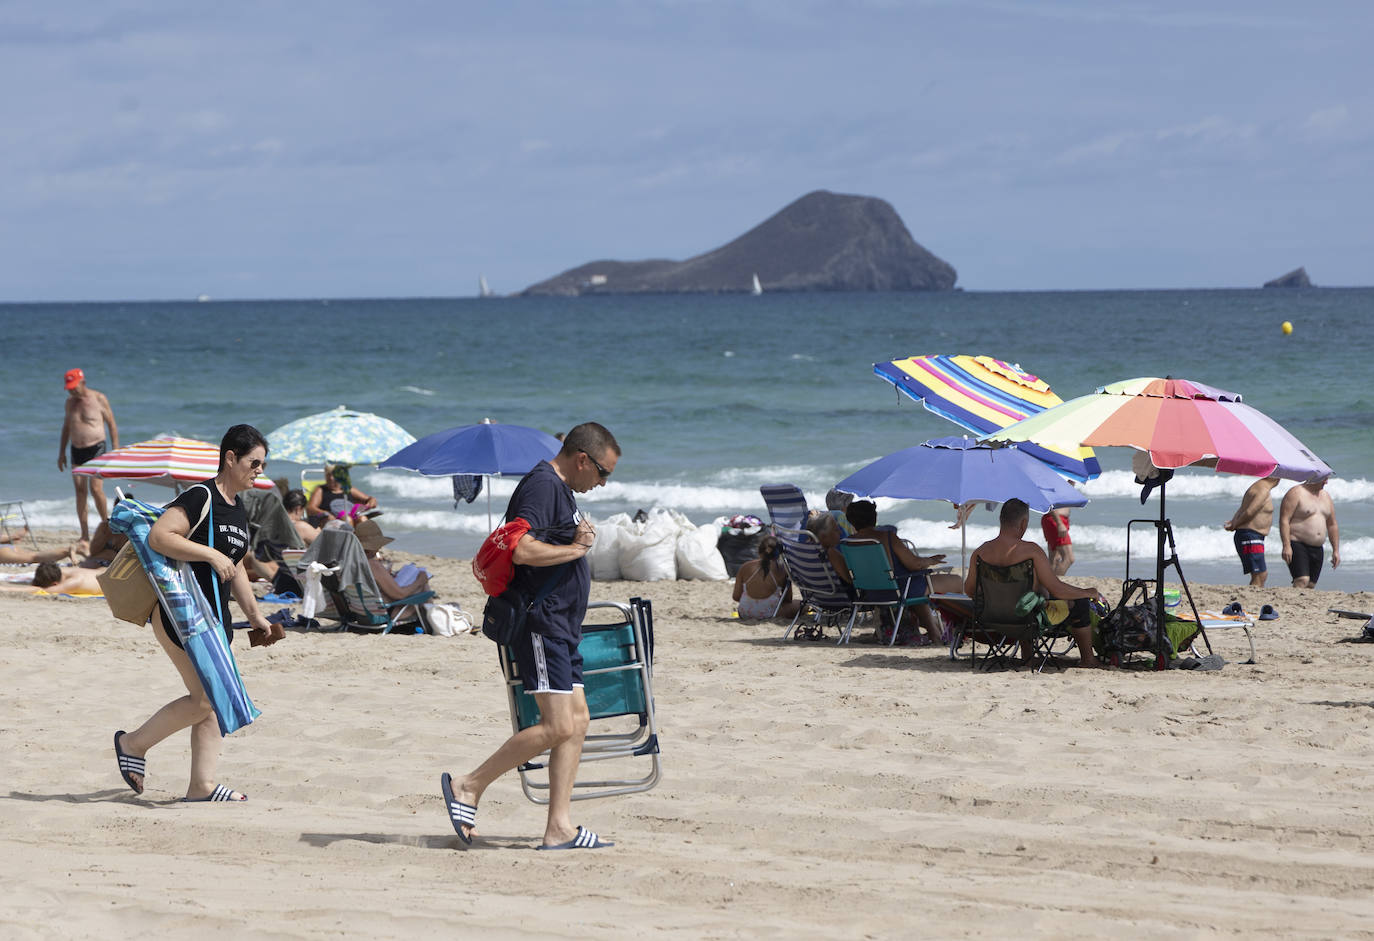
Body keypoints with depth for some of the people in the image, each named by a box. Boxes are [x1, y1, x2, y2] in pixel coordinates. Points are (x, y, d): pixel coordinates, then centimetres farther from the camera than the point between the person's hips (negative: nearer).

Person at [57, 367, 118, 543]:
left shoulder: (99, 399, -4)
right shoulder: (70, 401, 10)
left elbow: (112, 425, 0)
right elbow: (66, 427, 20)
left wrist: (115, 450, -5)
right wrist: (62, 452, 17)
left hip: (96, 449, -5)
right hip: (76, 450, 5)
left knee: (96, 488, -16)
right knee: (80, 491, 1)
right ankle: (85, 534, 3)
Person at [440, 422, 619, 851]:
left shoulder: (561, 490, 19)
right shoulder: (542, 485, -14)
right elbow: (521, 549, -26)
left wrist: (580, 540, 11)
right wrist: (574, 549, -14)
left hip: (561, 628, 11)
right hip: (540, 625, -11)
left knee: (578, 719, 6)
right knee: (558, 727, -13)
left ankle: (559, 827, 5)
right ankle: (468, 787, -4)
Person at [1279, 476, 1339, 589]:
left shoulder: (1326, 497, 15)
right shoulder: (1296, 494, -8)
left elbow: (1332, 525, 21)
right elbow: (1284, 520, -14)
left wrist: (1336, 550, 15)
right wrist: (1286, 546, -23)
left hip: (1317, 549, 7)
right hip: (1297, 545, -7)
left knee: (1310, 586, 2)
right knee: (1302, 581, -23)